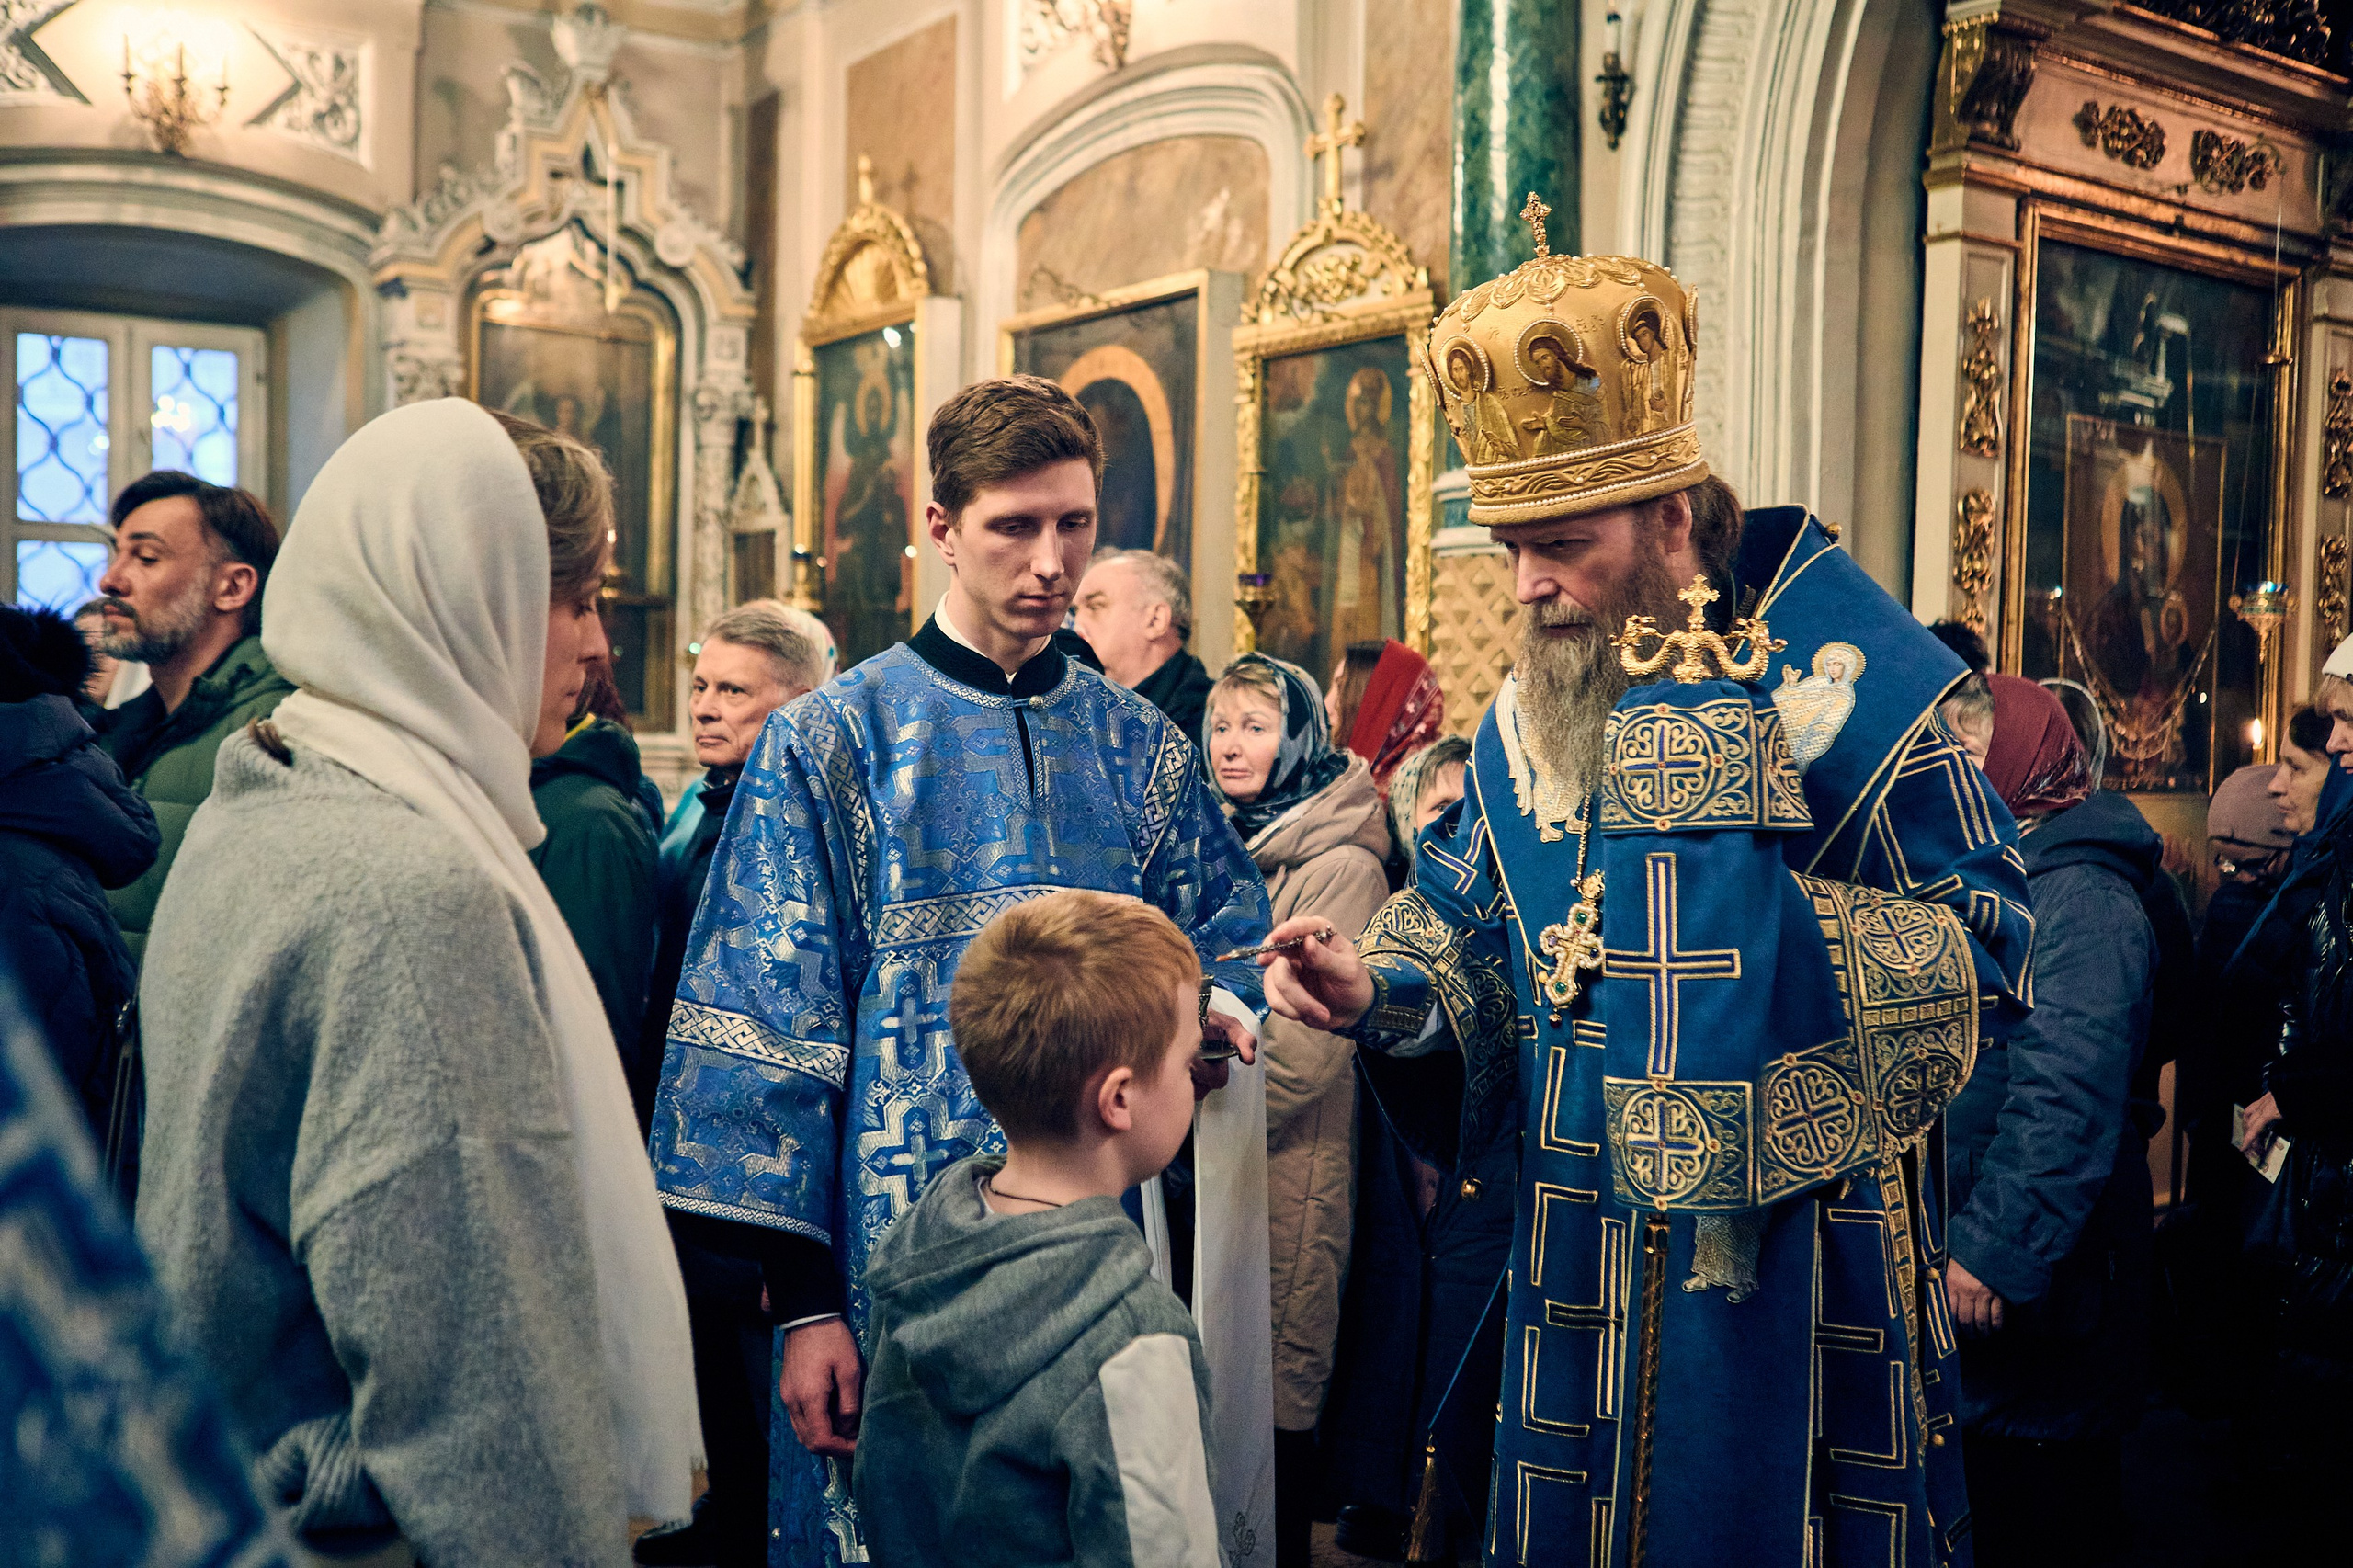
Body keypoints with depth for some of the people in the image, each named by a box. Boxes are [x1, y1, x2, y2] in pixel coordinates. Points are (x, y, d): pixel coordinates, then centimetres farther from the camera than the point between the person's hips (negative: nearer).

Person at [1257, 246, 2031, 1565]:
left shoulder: (1839, 685, -11)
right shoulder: (1525, 726, 5)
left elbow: (1994, 954, -10)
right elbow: (1473, 939, 12)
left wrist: (1763, 895, -20)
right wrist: (1374, 988, -9)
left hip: (1798, 1256, -4)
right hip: (1579, 1252, 5)